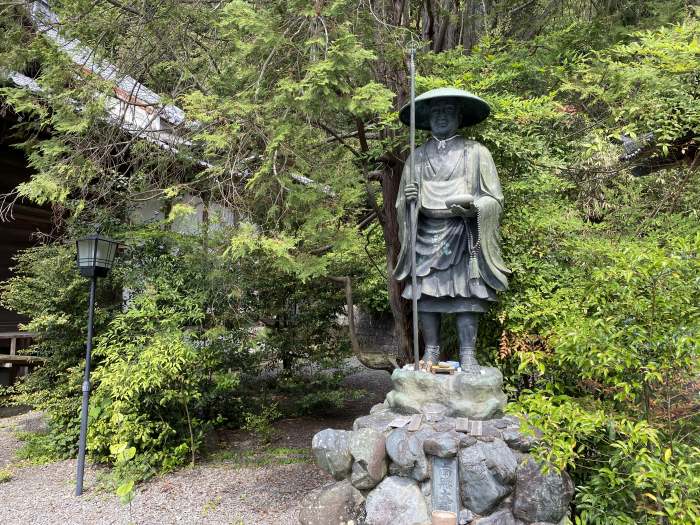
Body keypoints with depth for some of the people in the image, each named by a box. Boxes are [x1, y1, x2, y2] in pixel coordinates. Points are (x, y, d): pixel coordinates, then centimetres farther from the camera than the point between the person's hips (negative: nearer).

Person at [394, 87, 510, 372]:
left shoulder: (476, 152, 6)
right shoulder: (417, 156, 14)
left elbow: (494, 199, 3)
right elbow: (402, 204, 15)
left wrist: (472, 208, -18)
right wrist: (408, 198, -9)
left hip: (463, 235, -2)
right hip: (425, 234, 2)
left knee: (465, 294, -6)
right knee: (425, 294, 1)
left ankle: (467, 354, 4)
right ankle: (431, 352, 12)